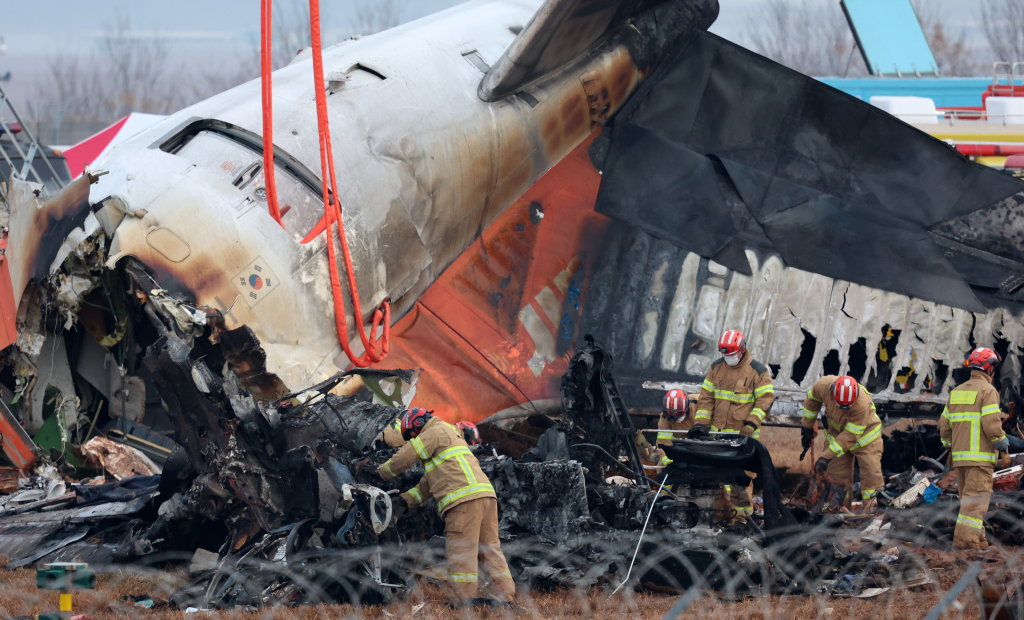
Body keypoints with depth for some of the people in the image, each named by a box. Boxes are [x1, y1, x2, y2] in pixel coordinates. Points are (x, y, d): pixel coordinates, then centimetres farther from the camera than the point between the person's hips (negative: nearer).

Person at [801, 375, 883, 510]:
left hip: (864, 432, -4)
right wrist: (807, 426, 6)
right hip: (836, 431, 4)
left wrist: (828, 456, -38)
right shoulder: (823, 385, -28)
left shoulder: (862, 404, -41)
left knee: (871, 470, -13)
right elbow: (812, 400, -2)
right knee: (837, 473, 2)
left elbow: (850, 435, -35)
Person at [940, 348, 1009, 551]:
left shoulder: (957, 391, 14)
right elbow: (992, 424, -17)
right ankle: (965, 538, -16)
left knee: (968, 497, 14)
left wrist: (950, 445, 25)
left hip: (959, 456, 7)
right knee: (977, 498, -8)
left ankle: (977, 538, 17)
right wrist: (1002, 443, -4)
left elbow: (944, 424, 14)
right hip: (980, 456, -7)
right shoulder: (988, 391, -9)